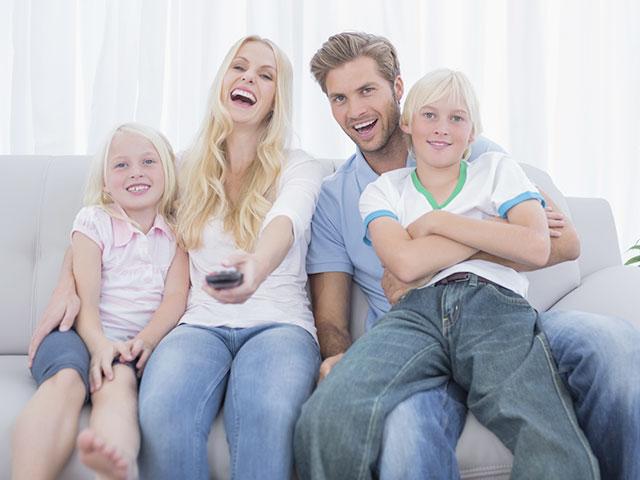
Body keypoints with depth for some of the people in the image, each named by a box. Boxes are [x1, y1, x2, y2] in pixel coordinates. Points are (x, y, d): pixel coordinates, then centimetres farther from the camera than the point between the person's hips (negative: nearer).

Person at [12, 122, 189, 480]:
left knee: (119, 381, -36)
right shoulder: (93, 222, 11)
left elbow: (175, 296, 3)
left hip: (141, 341, 0)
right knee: (66, 379, -35)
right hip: (88, 334, 1)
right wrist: (99, 343, -23)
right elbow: (86, 297, -2)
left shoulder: (176, 231, 15)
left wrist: (146, 340, -18)